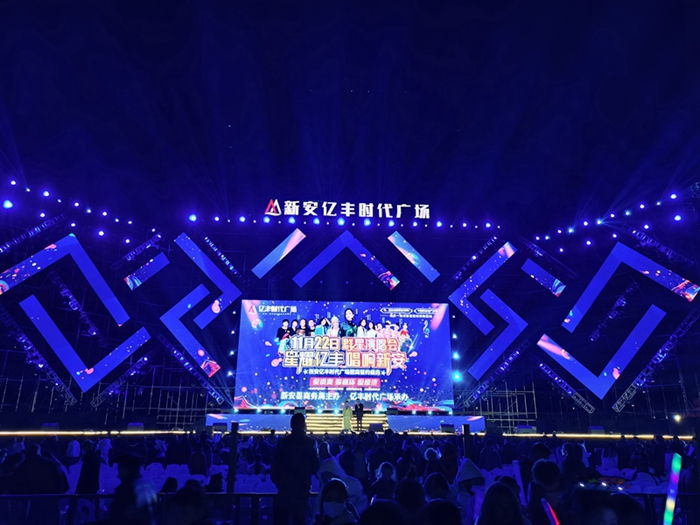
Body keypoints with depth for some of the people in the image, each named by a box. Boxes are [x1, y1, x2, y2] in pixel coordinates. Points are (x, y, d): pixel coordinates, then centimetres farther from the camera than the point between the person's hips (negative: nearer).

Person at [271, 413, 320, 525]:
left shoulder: (283, 441, -4)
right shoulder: (310, 443, -7)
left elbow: (276, 464, 0)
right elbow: (315, 465, -3)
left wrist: (276, 480, 14)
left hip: (285, 485, 1)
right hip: (303, 486, 0)